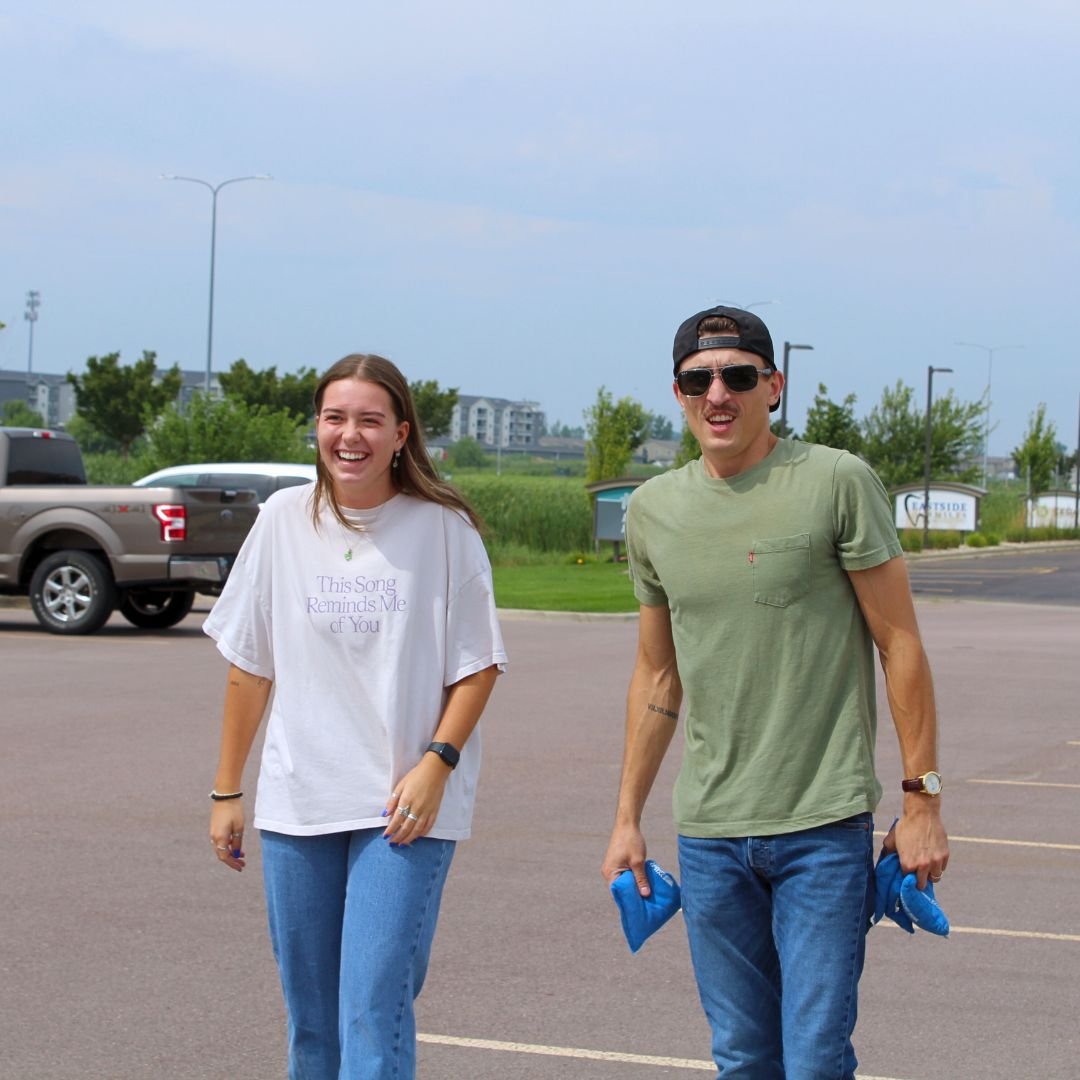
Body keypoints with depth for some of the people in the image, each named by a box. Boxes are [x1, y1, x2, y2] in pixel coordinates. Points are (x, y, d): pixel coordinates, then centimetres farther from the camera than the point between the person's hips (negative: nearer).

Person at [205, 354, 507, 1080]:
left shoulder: (443, 527, -4)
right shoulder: (285, 518, 5)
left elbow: (478, 666, 0)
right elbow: (250, 667, 10)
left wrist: (436, 762, -13)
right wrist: (226, 791, 10)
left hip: (406, 809, -4)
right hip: (296, 803, 4)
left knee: (374, 1018, -11)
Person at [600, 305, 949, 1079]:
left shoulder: (837, 484, -6)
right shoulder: (654, 510, 8)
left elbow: (900, 645, -4)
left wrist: (923, 798, -7)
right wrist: (628, 819, 16)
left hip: (825, 827, -4)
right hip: (708, 833, 4)